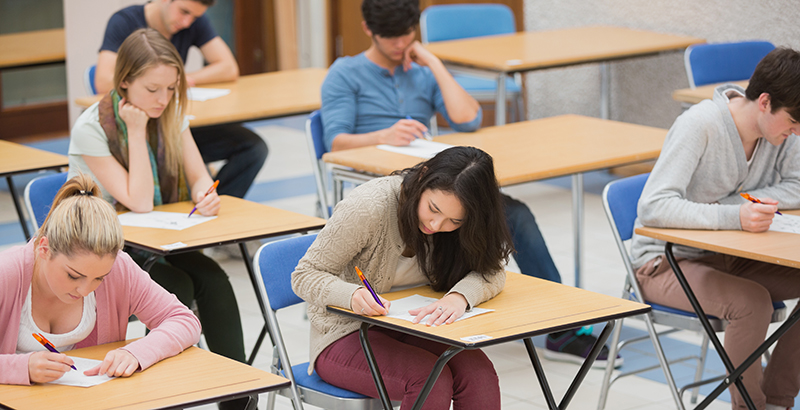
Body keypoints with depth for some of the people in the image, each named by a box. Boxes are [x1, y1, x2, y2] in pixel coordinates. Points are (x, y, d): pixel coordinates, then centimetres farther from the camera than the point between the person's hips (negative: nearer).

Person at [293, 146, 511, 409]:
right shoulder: (367, 207, -23)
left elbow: (491, 271, -11)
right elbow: (305, 276, -17)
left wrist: (460, 296, -34)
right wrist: (353, 295, -38)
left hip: (411, 327, 5)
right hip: (345, 337, -5)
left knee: (479, 375, -25)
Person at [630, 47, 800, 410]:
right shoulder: (699, 126, -25)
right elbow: (653, 207, -33)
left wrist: (750, 203, -21)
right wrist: (733, 216, -43)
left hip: (726, 256, 7)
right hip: (666, 263, -7)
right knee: (752, 301, -32)